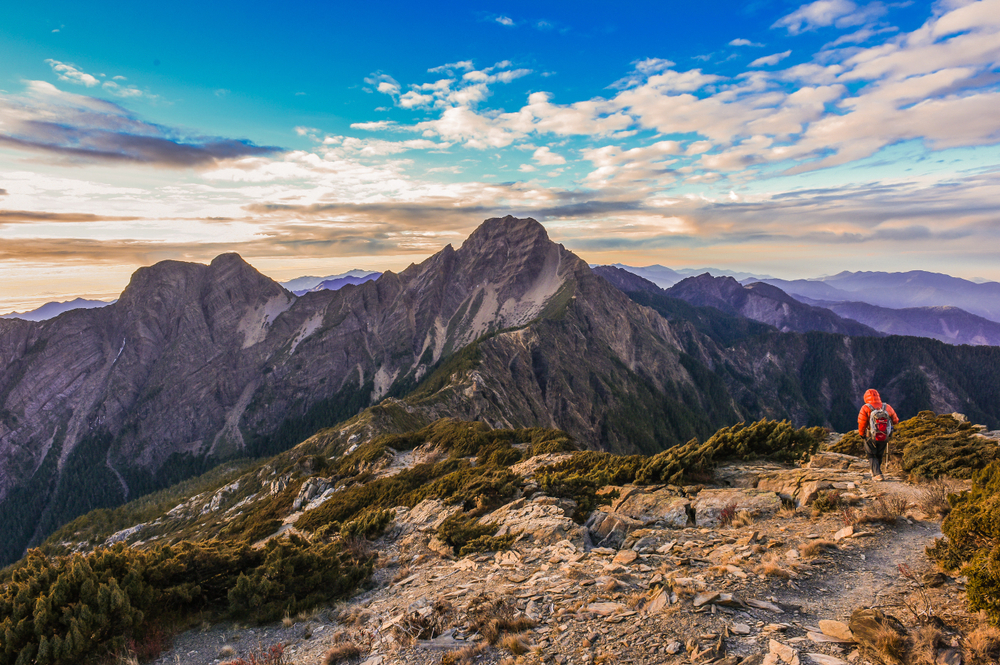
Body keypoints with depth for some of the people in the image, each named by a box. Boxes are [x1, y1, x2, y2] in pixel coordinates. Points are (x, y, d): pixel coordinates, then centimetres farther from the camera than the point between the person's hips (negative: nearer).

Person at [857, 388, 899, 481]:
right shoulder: (887, 407, -2)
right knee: (879, 455, 21)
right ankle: (874, 472, 36)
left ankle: (877, 474, -6)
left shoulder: (865, 408, -13)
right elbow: (896, 421, 6)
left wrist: (861, 434, 3)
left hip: (871, 437, -4)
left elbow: (862, 424, -13)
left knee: (872, 456, 9)